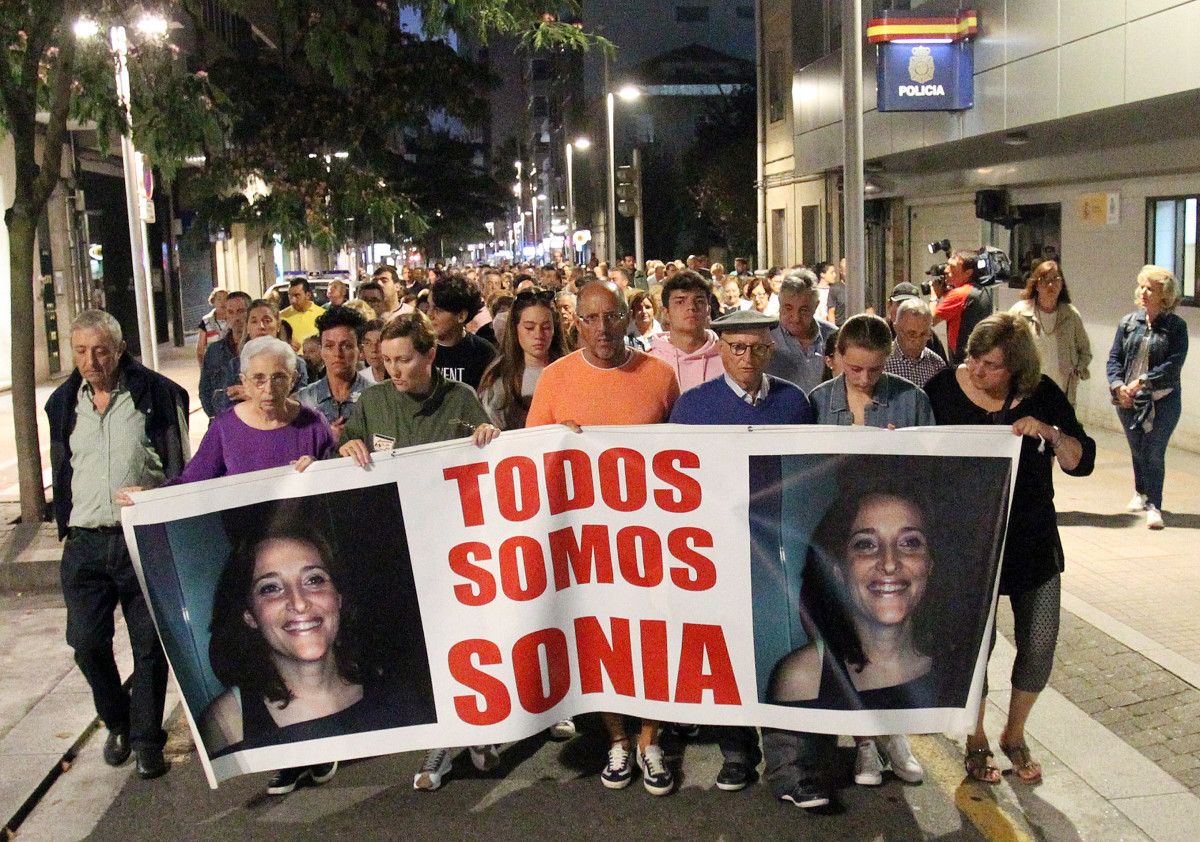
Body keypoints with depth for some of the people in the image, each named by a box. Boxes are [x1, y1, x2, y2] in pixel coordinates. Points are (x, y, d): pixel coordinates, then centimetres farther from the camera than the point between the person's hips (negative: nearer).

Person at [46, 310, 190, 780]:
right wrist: (66, 527, 14)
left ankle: (146, 738, 18)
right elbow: (61, 473, 19)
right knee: (87, 643, 4)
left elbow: (179, 466, -1)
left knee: (149, 645, 3)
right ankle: (118, 723, 28)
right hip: (85, 544, 4)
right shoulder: (63, 403, 9)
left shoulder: (156, 393, -4)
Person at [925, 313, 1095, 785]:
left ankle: (1014, 736, 30)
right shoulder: (943, 388, -8)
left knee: (1039, 646, 5)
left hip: (1033, 538, 2)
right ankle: (976, 743, 24)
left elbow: (1082, 462, -6)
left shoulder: (1041, 395, -4)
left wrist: (1051, 432, -23)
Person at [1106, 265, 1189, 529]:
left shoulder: (1176, 326, -5)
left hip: (1162, 401, -3)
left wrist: (1143, 381, -20)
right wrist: (1118, 386, -13)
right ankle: (1141, 492, 39)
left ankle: (1154, 505, 3)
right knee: (1137, 451, 17)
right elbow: (1114, 358, 3)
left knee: (1154, 454, -6)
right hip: (1128, 400, 4)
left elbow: (1174, 364, -13)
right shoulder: (1128, 322, 5)